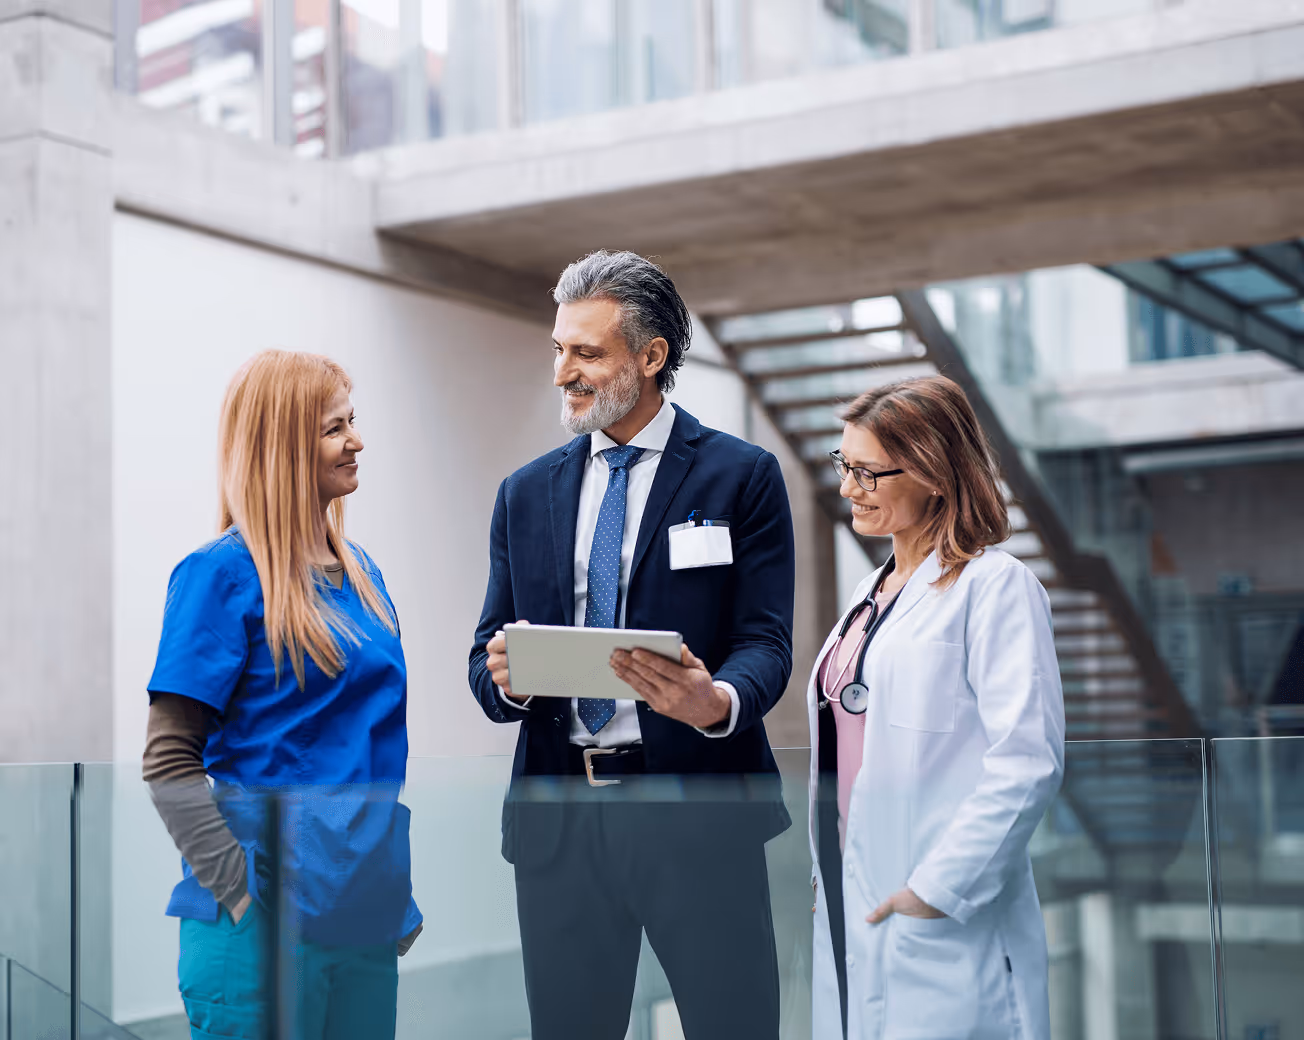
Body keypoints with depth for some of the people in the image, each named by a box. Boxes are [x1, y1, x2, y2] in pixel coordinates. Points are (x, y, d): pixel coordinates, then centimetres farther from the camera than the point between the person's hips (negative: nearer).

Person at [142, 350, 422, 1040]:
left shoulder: (358, 570, 13)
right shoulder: (223, 574, -8)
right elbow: (168, 760, -12)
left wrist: (396, 890, 13)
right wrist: (245, 891, -19)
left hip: (369, 914, 7)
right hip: (264, 928, -7)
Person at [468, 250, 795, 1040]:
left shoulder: (741, 476, 2)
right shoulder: (527, 493, 14)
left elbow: (766, 641, -4)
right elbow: (488, 655, 13)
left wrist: (718, 703, -26)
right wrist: (506, 678, -11)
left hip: (693, 807, -3)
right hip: (559, 815, 4)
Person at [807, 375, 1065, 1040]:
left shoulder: (995, 586, -8)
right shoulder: (871, 595, 19)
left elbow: (1028, 763, -17)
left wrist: (940, 887, -18)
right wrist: (827, 876, 15)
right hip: (850, 920, 8)